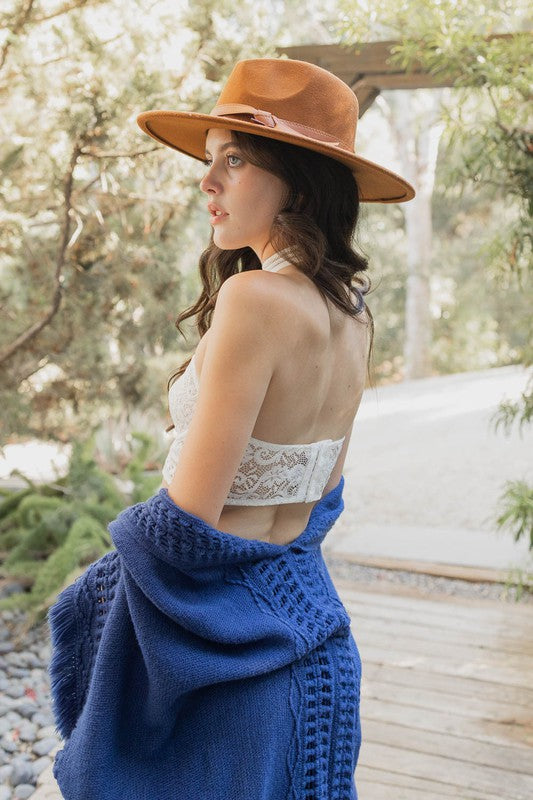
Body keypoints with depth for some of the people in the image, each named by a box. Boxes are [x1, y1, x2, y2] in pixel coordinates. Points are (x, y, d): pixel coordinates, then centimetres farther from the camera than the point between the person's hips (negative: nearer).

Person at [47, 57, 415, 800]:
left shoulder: (255, 299, -24)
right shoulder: (352, 312, 2)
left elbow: (186, 524, -21)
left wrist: (133, 537, -1)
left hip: (218, 631, -7)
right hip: (308, 616, 8)